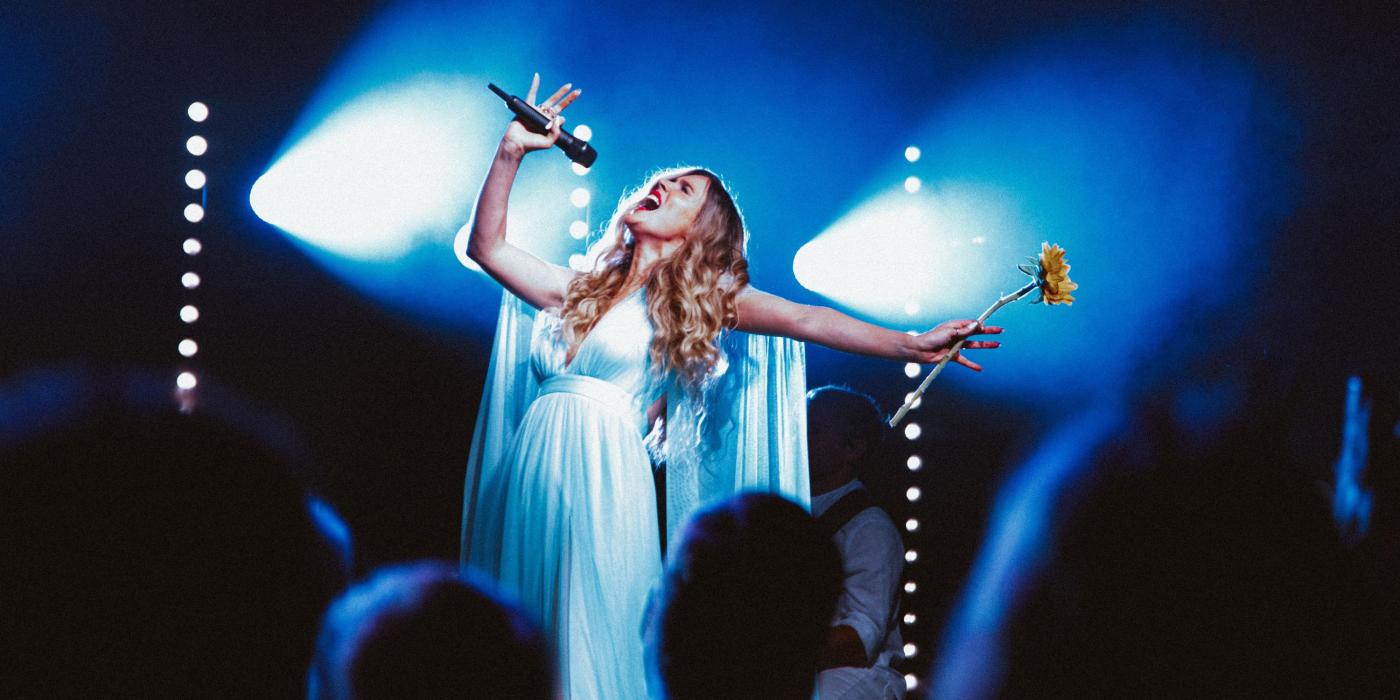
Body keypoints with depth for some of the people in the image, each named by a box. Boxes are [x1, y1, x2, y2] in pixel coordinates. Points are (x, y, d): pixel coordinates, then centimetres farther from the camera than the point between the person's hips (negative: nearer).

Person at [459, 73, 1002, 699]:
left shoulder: (699, 300, 8)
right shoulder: (581, 291, 19)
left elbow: (805, 320, -1)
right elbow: (487, 246, 17)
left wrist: (911, 346, -10)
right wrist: (511, 152, 9)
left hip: (604, 480, -4)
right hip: (535, 476, 4)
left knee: (594, 647, -7)